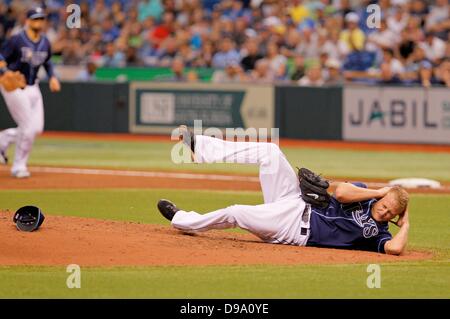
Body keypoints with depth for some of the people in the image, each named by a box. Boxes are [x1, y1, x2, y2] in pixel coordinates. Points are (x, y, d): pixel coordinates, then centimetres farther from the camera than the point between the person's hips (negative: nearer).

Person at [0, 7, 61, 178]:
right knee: (28, 128, -10)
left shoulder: (45, 43, 7)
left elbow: (47, 62, 24)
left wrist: (52, 77, 7)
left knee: (37, 129, 0)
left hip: (32, 88, 7)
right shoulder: (16, 40, -11)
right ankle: (19, 167, 6)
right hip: (14, 87, -7)